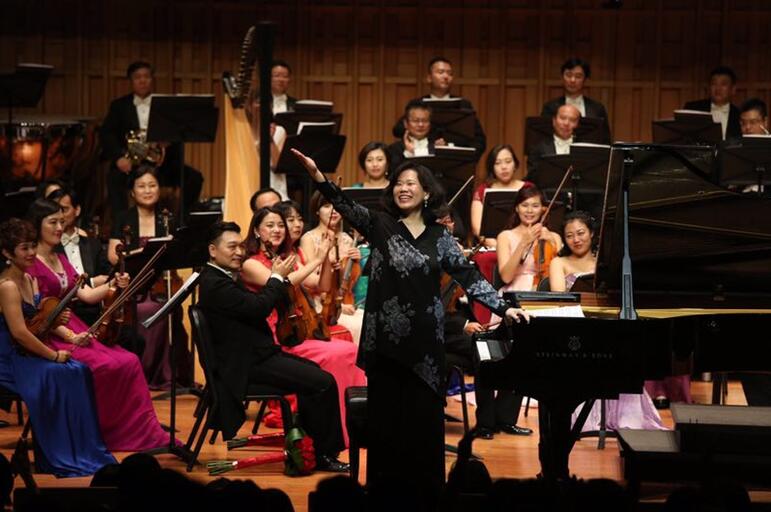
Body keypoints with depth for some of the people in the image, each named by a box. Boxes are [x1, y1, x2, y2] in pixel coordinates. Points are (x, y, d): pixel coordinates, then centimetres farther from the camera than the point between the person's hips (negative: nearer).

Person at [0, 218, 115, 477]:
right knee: (57, 375, -24)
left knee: (79, 372, -9)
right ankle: (61, 459, -14)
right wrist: (53, 355, -19)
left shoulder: (29, 280, 11)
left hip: (27, 354, 9)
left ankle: (86, 453, -6)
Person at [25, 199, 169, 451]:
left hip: (76, 330, 8)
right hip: (51, 336, -8)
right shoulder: (30, 264, -6)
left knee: (130, 362, -12)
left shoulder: (61, 260, 20)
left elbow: (86, 295, 14)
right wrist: (70, 336, -23)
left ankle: (147, 435, -11)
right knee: (106, 366, -26)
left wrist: (113, 285, -4)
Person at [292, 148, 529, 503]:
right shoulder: (379, 224, 2)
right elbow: (344, 205, -12)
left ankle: (426, 491, 12)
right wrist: (317, 175, -27)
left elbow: (468, 277, 6)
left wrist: (503, 308, -3)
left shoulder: (439, 236, 6)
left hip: (425, 340, 1)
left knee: (424, 417, 4)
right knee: (386, 417, 3)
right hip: (386, 337, -1)